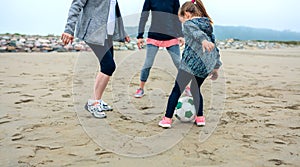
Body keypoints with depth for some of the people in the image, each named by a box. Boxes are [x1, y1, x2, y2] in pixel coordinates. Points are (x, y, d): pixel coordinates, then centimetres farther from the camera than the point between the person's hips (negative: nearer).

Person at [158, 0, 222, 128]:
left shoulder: (189, 23, 1)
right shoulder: (208, 25, 23)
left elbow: (196, 32, -23)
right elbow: (214, 47, 25)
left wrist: (203, 40, -44)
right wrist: (216, 67, 30)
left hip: (193, 61, -7)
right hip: (208, 64, 7)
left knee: (177, 90, 3)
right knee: (195, 89, 24)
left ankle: (167, 119, 3)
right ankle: (200, 118, 22)